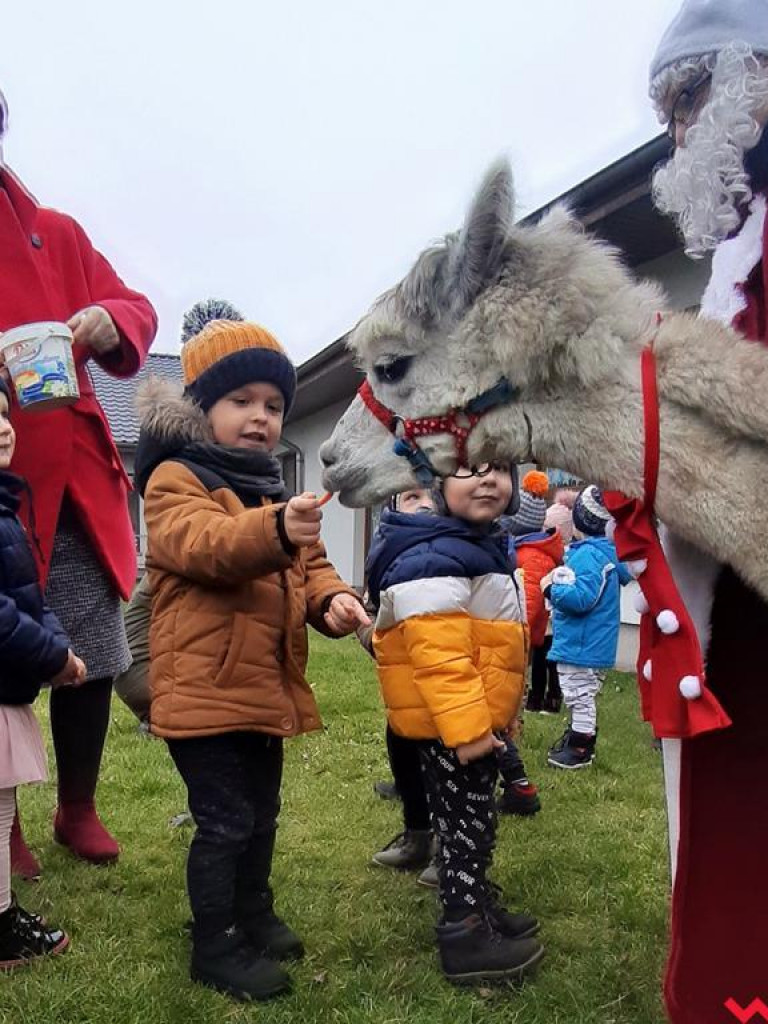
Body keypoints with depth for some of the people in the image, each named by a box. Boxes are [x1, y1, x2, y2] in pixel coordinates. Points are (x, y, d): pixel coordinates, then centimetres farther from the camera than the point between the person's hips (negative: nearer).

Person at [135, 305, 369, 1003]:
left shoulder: (273, 489, 14)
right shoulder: (176, 479, -10)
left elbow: (308, 566, 12)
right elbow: (201, 544, -31)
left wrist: (331, 598, -10)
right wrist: (274, 532, -49)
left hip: (268, 683, 8)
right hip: (205, 685, -8)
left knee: (261, 813, 20)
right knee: (224, 820, 1)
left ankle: (253, 915, 40)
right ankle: (216, 947, 20)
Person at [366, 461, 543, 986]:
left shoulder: (482, 549, 12)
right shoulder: (433, 558, -24)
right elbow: (437, 653, -31)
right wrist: (466, 727, -32)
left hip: (476, 720, 10)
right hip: (450, 726, -10)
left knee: (472, 820, 23)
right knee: (465, 822, 4)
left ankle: (479, 907, 41)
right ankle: (464, 937, 20)